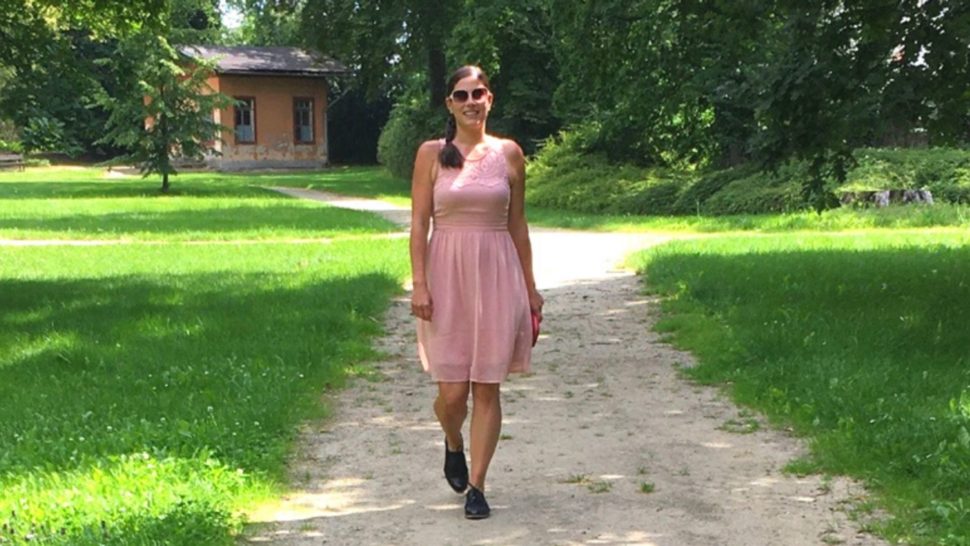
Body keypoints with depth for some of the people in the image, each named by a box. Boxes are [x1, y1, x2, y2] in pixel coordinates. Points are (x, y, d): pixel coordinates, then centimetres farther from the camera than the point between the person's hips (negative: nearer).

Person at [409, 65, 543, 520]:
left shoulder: (509, 154, 6)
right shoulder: (432, 154, 1)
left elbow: (517, 225, 11)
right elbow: (419, 223, -1)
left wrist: (530, 287, 11)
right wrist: (419, 285, -9)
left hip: (497, 277, 1)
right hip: (447, 276, -1)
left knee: (487, 388, 1)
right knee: (452, 392, -2)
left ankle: (477, 485, 10)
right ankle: (453, 447, 31)